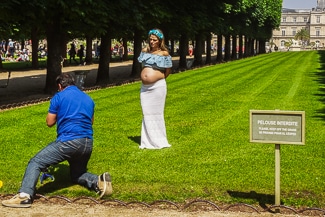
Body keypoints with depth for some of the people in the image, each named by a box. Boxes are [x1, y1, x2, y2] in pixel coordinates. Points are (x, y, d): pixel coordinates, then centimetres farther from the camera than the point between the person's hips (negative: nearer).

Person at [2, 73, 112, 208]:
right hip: (88, 144, 6)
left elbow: (50, 122, 5)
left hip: (68, 142, -6)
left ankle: (25, 196, -19)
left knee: (35, 163, 0)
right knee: (77, 175, 26)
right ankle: (98, 182, -3)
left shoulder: (59, 97, 2)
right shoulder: (88, 99, 19)